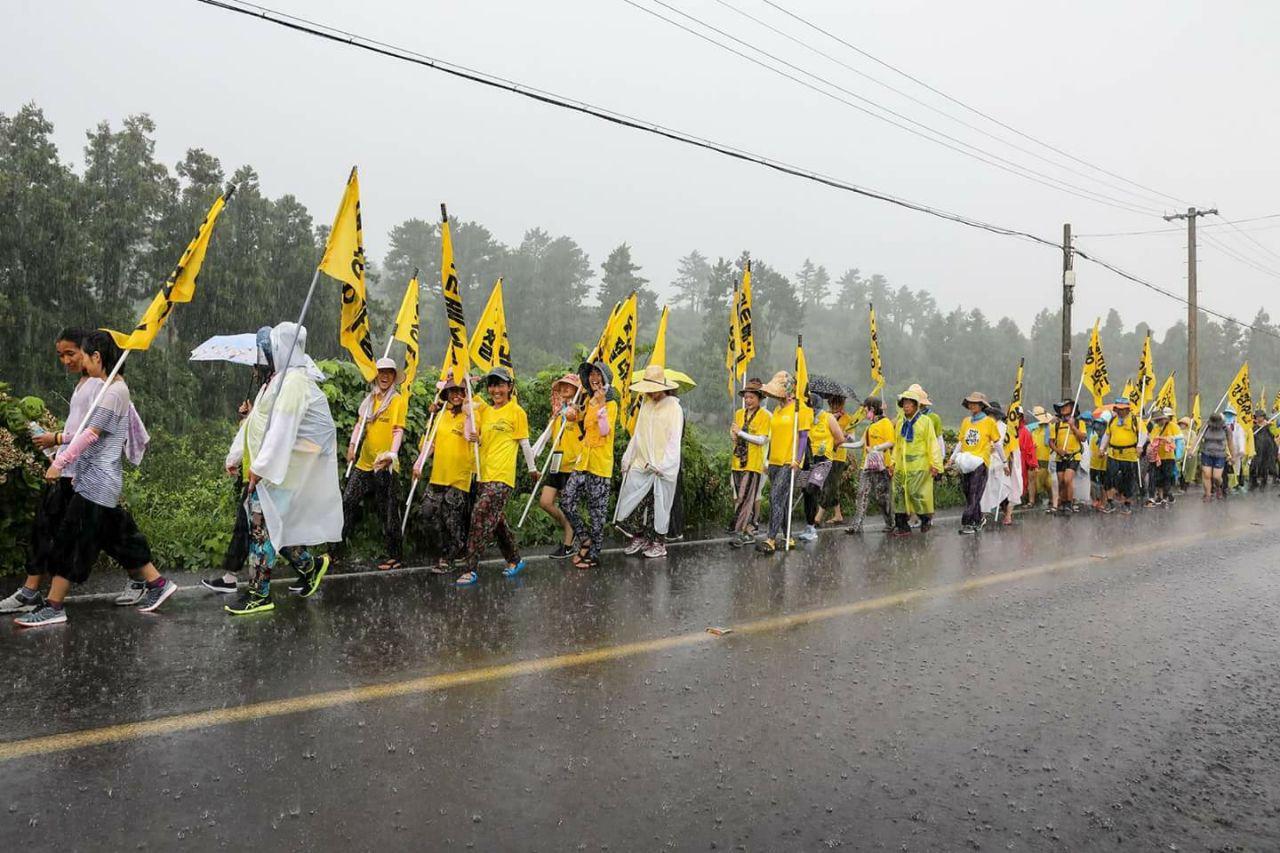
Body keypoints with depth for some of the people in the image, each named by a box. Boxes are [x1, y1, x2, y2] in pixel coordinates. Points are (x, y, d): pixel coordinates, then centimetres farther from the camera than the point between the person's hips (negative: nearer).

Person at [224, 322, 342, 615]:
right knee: (274, 523, 13)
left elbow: (282, 429, -23)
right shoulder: (278, 379, 15)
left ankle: (259, 594, 4)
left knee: (262, 525, -5)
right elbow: (255, 419, 19)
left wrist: (261, 466, -23)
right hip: (271, 465, 9)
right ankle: (310, 566, 27)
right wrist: (236, 454, 19)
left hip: (278, 467, -9)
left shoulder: (293, 381, -16)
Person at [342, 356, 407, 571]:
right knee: (347, 502, 3)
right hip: (364, 461, 6)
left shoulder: (399, 399, -3)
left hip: (384, 464, -6)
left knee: (387, 511, -1)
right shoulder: (370, 399, 14)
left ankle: (393, 556, 8)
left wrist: (392, 454, -24)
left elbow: (398, 430, -11)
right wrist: (352, 445, -1)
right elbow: (360, 423, 15)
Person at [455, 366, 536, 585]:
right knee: (496, 521, 14)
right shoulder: (484, 410, 14)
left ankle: (471, 570, -11)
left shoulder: (516, 411, -2)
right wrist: (472, 438, -11)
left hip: (502, 476, -7)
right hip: (484, 474, 7)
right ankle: (515, 560, 30)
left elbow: (524, 443, 1)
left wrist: (532, 469, 6)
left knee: (481, 518, -15)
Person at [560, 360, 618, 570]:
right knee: (566, 501, 1)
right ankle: (585, 539, 17)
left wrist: (601, 405, -27)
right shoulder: (589, 401, 15)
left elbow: (605, 431, -22)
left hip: (600, 465, -7)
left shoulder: (611, 403, -8)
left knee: (596, 510, 1)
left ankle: (593, 555, 10)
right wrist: (575, 417, 12)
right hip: (583, 461, 8)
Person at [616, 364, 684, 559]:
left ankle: (659, 543, 14)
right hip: (641, 463, 5)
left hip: (662, 466, -5)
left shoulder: (673, 408, -8)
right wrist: (628, 457, 11)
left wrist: (662, 466, -17)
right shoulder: (646, 404, 9)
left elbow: (674, 441, -12)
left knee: (659, 505, 2)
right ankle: (641, 538, 21)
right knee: (640, 503, 7)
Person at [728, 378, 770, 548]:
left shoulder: (765, 416, -6)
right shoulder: (739, 413, 13)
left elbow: (761, 439, -12)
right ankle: (749, 533, 18)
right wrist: (733, 434, -2)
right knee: (739, 499, 9)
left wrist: (740, 433, -11)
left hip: (753, 464, -7)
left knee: (745, 499, -10)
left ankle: (739, 533, -9)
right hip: (737, 462, 7)